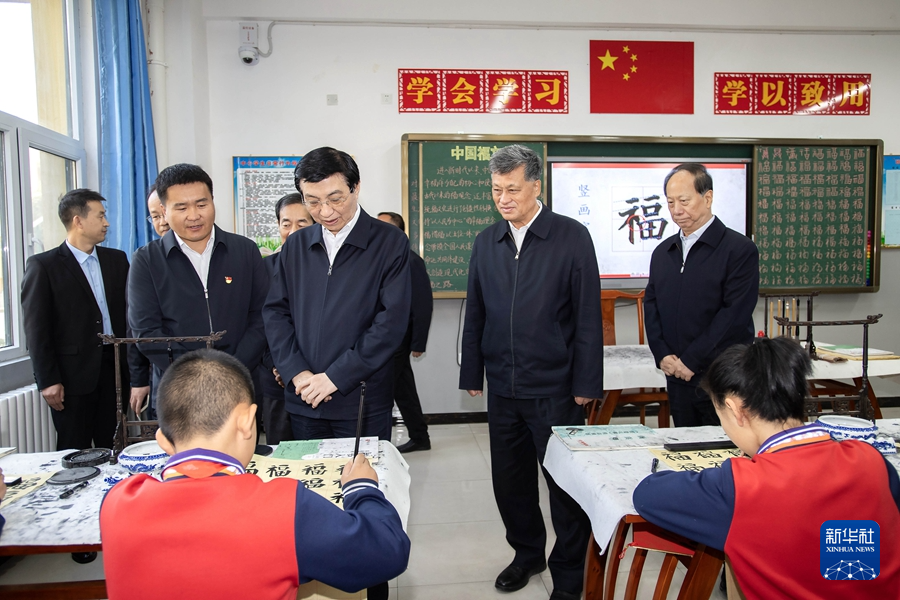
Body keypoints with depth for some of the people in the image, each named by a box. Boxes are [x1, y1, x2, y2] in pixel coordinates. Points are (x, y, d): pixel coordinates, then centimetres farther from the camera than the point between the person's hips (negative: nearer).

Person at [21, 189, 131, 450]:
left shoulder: (117, 260, 11)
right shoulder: (43, 265, -2)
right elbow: (36, 329, -4)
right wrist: (47, 380, -8)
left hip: (115, 369, 4)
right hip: (72, 376, -3)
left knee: (113, 449, 7)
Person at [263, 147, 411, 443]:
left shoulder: (390, 242, -6)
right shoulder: (295, 245, 9)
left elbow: (392, 320, -13)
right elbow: (275, 312, 7)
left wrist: (336, 376, -14)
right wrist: (297, 372, -7)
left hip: (363, 401, -4)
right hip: (303, 400, 4)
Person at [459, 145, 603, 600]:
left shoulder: (572, 237, -7)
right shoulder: (486, 242, 6)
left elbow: (588, 317, -7)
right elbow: (475, 314, 10)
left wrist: (585, 384, -9)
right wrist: (471, 374, 8)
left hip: (555, 388, -4)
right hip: (503, 388, 5)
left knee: (564, 483, 8)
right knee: (508, 479, 16)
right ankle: (527, 552, 39)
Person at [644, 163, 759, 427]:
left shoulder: (740, 249, -6)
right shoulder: (662, 252, 12)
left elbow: (735, 314, -14)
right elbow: (651, 306, 10)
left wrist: (691, 361, -14)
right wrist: (662, 355, -4)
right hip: (678, 380, 5)